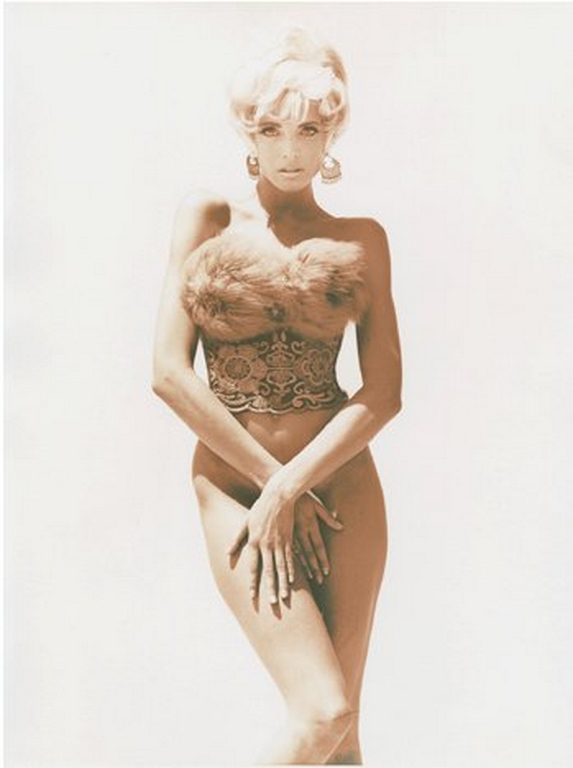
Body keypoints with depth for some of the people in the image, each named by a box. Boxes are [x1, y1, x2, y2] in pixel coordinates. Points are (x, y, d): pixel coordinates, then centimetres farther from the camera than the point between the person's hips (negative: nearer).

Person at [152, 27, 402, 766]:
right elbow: (169, 371, -5)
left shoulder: (361, 239, 6)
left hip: (340, 483, 2)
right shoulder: (207, 216, 3)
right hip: (234, 482, -2)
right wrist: (270, 480, -8)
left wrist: (291, 489, -13)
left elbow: (384, 392, -2)